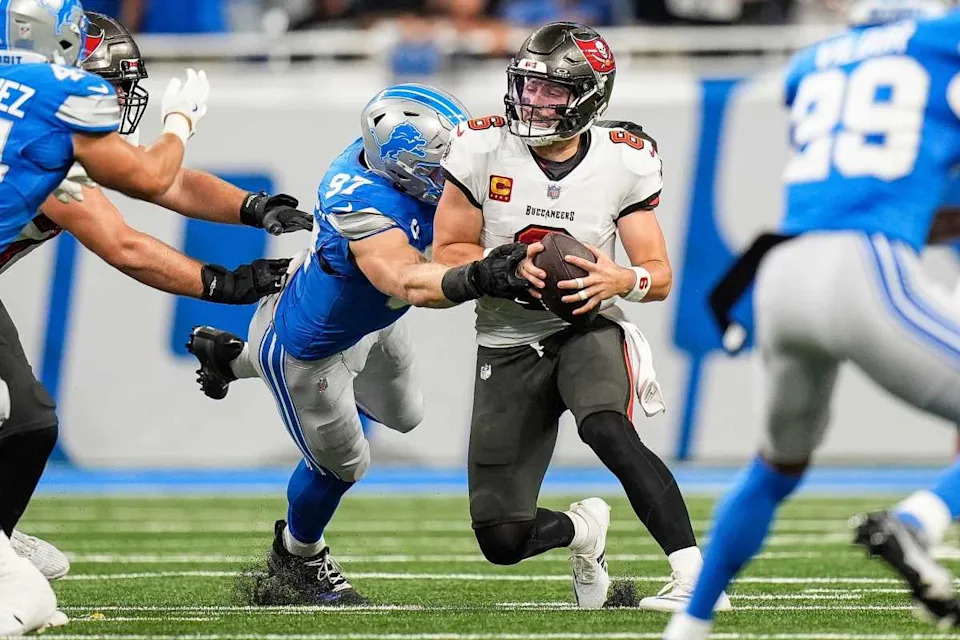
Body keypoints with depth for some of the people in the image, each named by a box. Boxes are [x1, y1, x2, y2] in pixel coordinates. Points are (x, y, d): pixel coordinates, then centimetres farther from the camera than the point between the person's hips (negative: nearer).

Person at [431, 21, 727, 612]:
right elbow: (448, 253, 0)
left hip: (586, 327, -2)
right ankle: (583, 530, 33)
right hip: (508, 344, 2)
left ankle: (696, 576, -38)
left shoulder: (623, 162, -7)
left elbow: (660, 274, -3)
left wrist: (621, 280, -27)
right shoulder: (484, 150, -7)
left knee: (608, 430, -38)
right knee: (502, 540, -3)